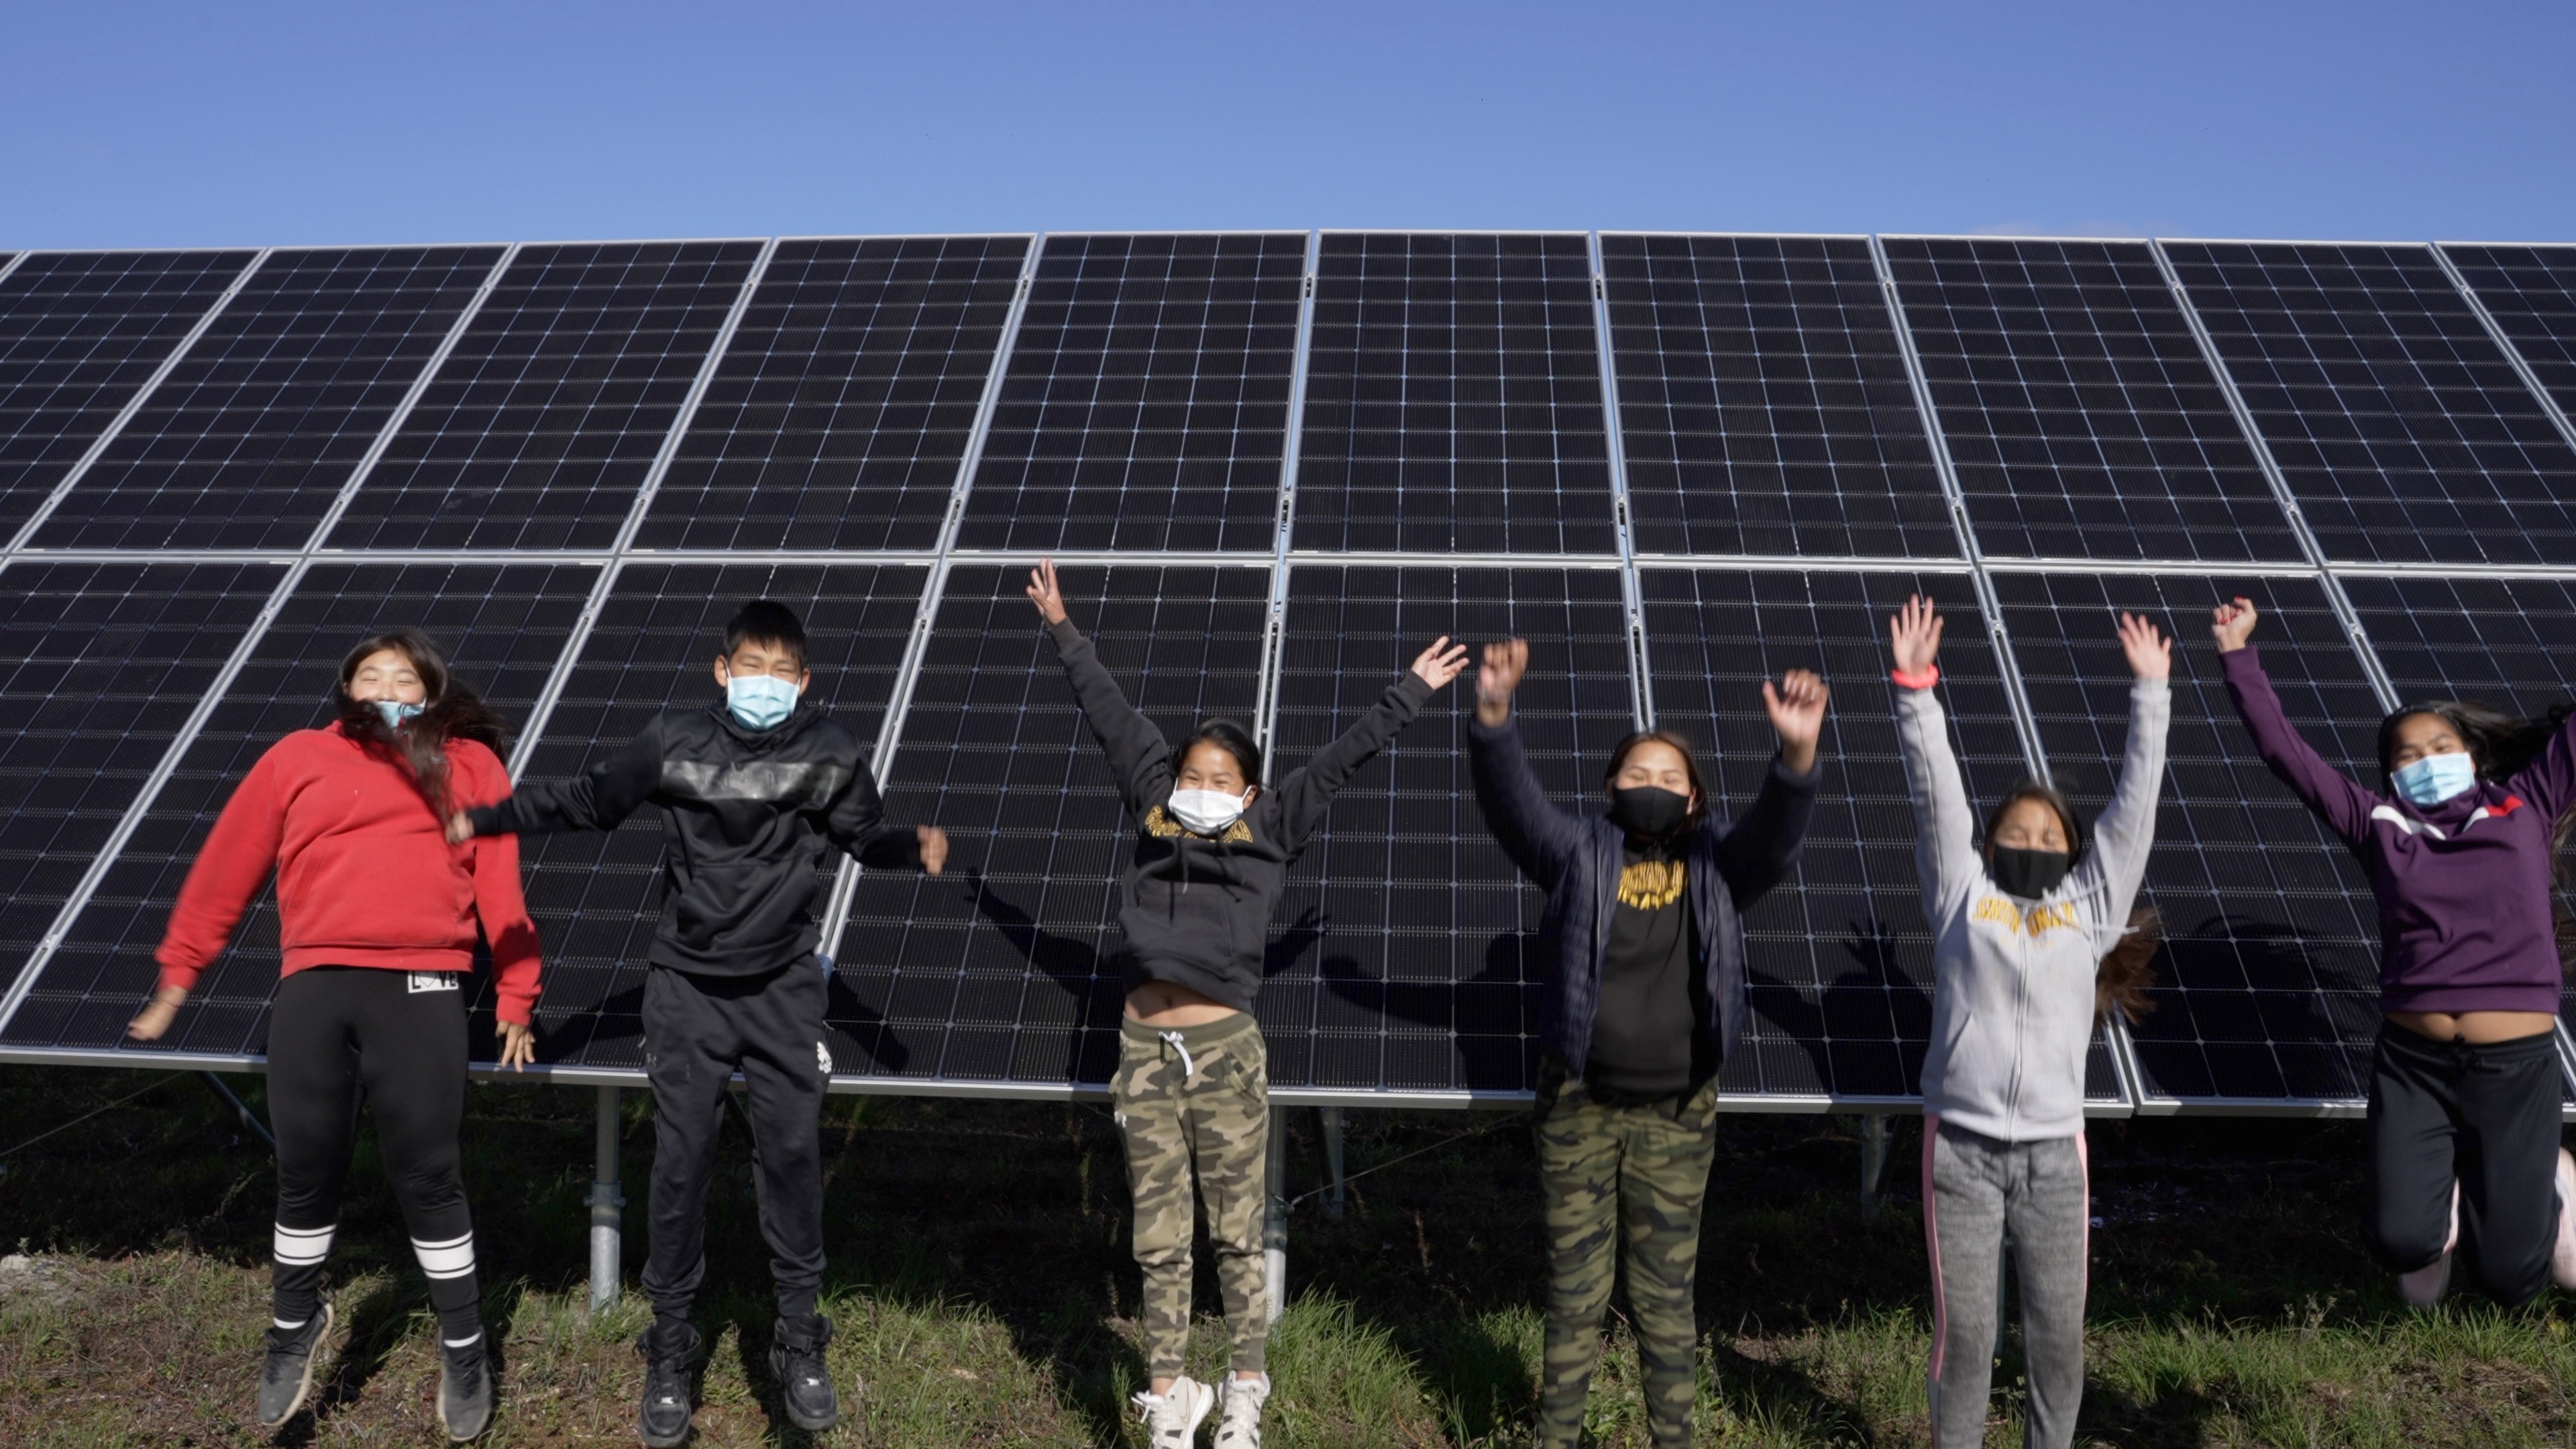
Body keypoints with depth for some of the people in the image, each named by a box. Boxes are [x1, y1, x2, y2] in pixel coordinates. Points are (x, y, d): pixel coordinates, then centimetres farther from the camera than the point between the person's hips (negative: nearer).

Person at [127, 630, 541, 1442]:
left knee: (427, 1176, 0)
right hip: (314, 986, 2)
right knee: (306, 1172, 9)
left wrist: (515, 1001, 1)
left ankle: (463, 1345, 16)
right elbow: (226, 868, 18)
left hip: (421, 987, -2)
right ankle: (295, 1325, 33)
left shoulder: (469, 766, 12)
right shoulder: (300, 758, 15)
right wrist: (177, 980, 17)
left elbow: (500, 887, 6)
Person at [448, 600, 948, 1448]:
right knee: (681, 1164, 4)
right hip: (688, 991, 0)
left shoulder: (831, 755, -6)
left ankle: (800, 1342, 20)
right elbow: (587, 801, 5)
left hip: (784, 992, 0)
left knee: (793, 1158, 4)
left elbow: (864, 836, 8)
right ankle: (670, 1348, 20)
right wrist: (482, 820, 0)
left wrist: (917, 847, -12)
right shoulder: (673, 742, -7)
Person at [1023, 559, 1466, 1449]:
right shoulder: (1152, 810, 8)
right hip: (1146, 1051, 2)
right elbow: (1111, 716, 13)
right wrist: (1063, 631, 19)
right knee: (1160, 1245, 9)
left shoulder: (1271, 831, 3)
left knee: (1237, 1240, 7)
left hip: (1226, 1052, -2)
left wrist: (1411, 693, 6)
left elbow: (1343, 758, 5)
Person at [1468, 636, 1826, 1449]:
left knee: (1667, 1295, 12)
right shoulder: (1581, 854, -1)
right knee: (1575, 1291, 11)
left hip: (1677, 1114, 1)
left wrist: (1797, 755, -36)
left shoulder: (1715, 869, 2)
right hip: (1580, 1106, 0)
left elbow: (1775, 835, -16)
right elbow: (1512, 802, -15)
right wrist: (1494, 714, -35)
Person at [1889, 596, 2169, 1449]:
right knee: (1964, 1334, 1)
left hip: (2054, 1154, 2)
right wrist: (1915, 686, -3)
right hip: (1961, 1149, -2)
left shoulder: (2091, 907, 11)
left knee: (2059, 1337, 6)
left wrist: (2149, 693, 10)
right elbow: (1936, 791, 2)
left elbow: (2134, 801, 11)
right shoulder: (1962, 894, 7)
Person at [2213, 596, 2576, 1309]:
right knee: (2401, 1241, -9)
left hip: (2517, 1063, 0)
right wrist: (2239, 654, 1)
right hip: (2413, 1062, 0)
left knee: (2514, 1276, 4)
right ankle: (2448, 1184, 27)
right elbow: (2285, 752, 4)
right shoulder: (2380, 824, 7)